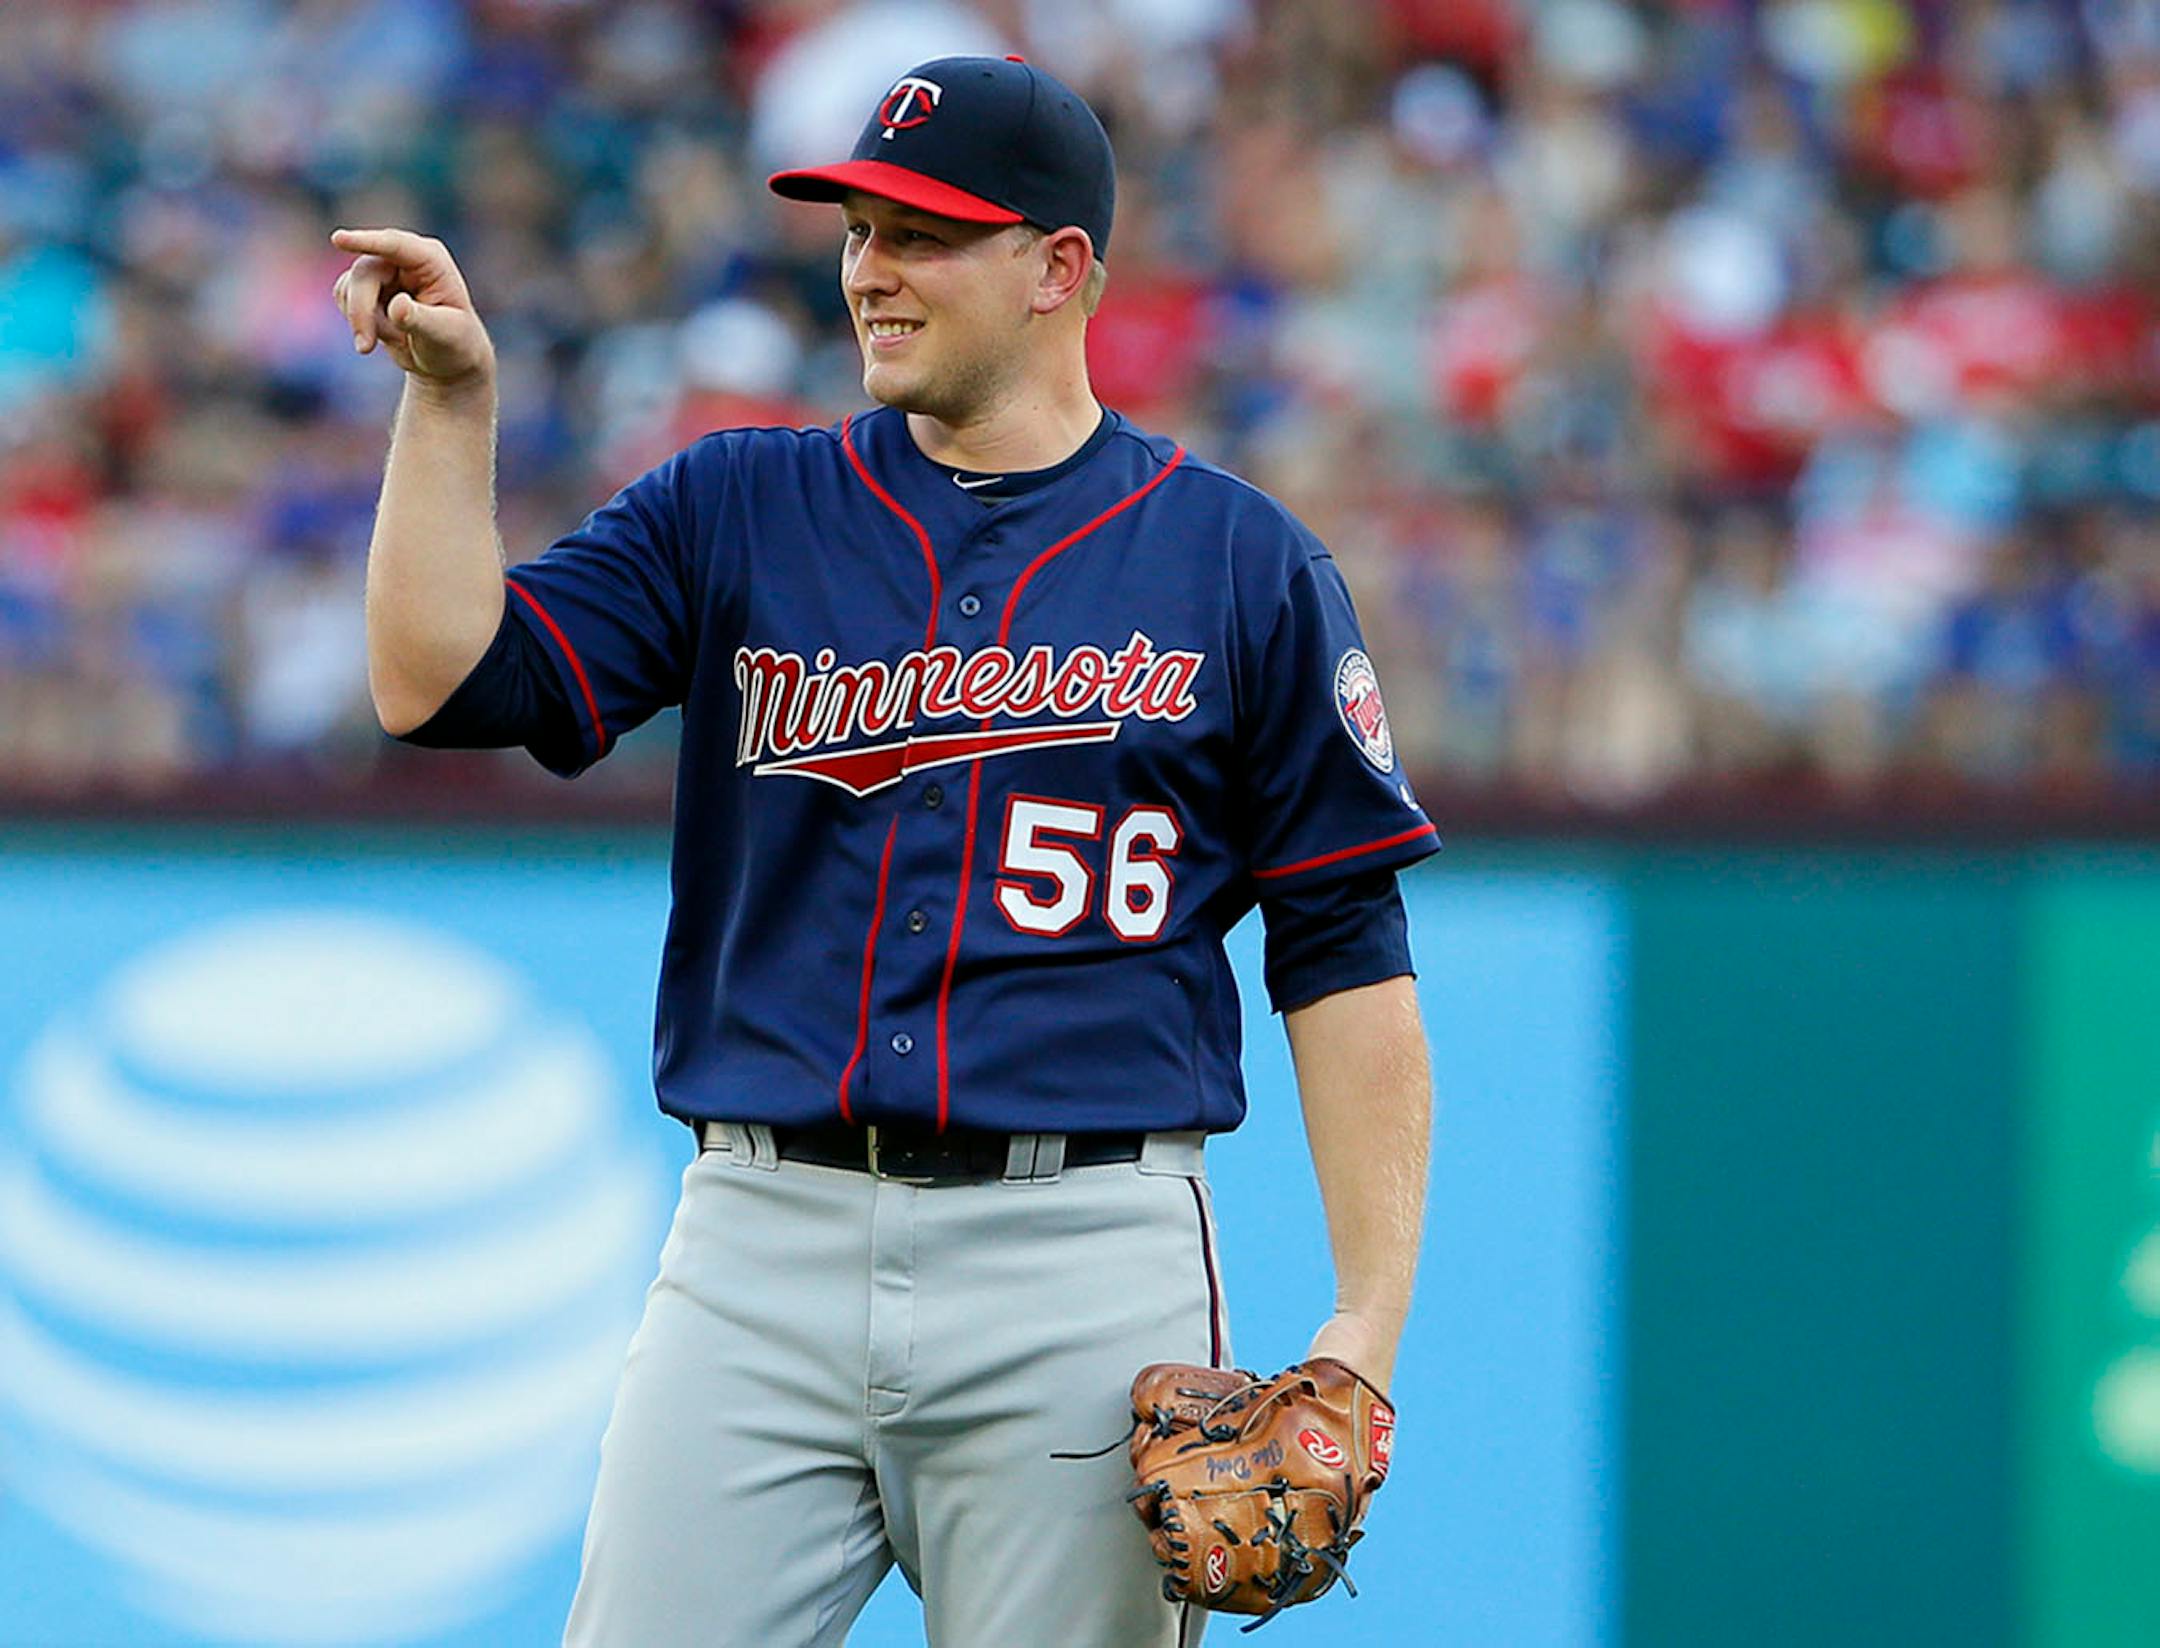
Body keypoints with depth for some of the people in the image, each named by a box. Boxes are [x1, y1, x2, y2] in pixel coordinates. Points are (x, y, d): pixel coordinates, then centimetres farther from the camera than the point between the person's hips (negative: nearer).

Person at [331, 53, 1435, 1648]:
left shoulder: (1241, 562, 5)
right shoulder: (731, 512, 11)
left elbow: (1345, 950, 3)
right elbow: (440, 680, 1)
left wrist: (1368, 1319, -4)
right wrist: (452, 399, -7)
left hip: (1084, 1270, -2)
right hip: (760, 1244, 2)